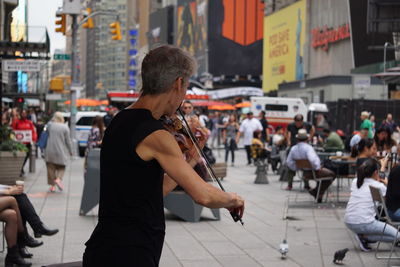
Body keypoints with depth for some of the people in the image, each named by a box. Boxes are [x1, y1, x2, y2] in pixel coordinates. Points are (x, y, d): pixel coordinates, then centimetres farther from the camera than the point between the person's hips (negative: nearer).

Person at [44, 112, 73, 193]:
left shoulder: (50, 125, -2)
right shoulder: (65, 127, -6)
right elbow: (68, 141, -1)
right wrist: (71, 151, 8)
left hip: (50, 151, 2)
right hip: (61, 152, -2)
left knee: (51, 168, 10)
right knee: (61, 167, 12)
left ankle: (52, 185, 10)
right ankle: (58, 179, -13)